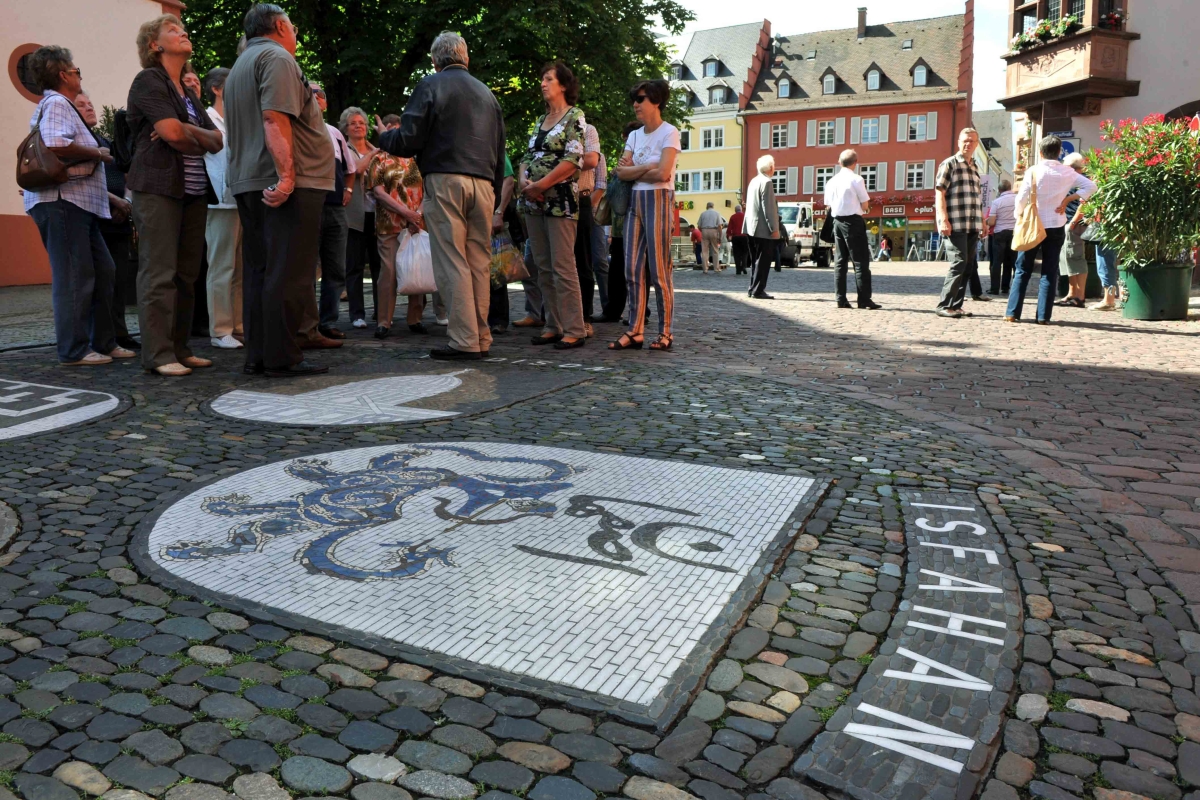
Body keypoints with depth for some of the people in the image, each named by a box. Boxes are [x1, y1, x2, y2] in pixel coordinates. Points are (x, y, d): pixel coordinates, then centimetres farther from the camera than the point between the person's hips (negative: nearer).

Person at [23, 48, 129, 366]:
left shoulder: (61, 105, 24)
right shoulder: (56, 104, -8)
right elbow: (55, 145, -24)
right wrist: (97, 153, -11)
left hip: (77, 203, 10)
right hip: (61, 201, -10)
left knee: (103, 271, 12)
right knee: (75, 277, -8)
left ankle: (103, 342, 18)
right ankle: (73, 350, -3)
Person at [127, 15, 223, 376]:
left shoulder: (188, 93, 23)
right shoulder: (148, 81, 1)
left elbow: (218, 140, 11)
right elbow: (172, 132, -14)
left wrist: (186, 135, -7)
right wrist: (202, 141, 5)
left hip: (194, 191, 7)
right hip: (158, 188, -7)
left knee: (186, 274, 5)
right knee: (159, 273, -10)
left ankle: (180, 349, 9)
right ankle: (158, 355, -10)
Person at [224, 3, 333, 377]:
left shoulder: (240, 65, 26)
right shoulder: (277, 57, -5)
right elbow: (275, 118, -19)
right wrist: (287, 174, -26)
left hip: (249, 183, 10)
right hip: (288, 185, -10)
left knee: (259, 271, 9)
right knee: (288, 273, -8)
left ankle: (257, 356, 11)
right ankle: (282, 357, -7)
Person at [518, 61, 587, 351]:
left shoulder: (574, 116, -1)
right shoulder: (541, 120, 19)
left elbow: (574, 159, -13)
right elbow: (528, 156, 17)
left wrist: (540, 185, -15)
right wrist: (523, 181, -4)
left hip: (559, 199, -7)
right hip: (534, 200, 7)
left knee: (562, 266, -10)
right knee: (543, 267, 6)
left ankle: (574, 330, -6)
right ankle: (554, 326, 12)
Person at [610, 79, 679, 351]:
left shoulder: (669, 133, -4)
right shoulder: (634, 135, 16)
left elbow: (662, 174, -15)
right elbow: (621, 172, 6)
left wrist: (632, 171, -2)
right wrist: (647, 167, -8)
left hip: (659, 200, -7)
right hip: (635, 201, 7)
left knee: (659, 270, -6)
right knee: (633, 269, 1)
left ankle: (665, 332, 0)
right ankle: (635, 331, 3)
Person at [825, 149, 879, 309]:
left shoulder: (832, 181, 8)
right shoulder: (856, 179, -9)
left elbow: (828, 205, 12)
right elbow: (865, 205, -6)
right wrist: (859, 207, 13)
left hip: (837, 221, 6)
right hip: (853, 221, -6)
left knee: (840, 261, 8)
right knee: (861, 261, -2)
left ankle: (841, 299, 6)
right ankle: (864, 299, -4)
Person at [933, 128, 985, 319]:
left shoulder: (974, 168, 21)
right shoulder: (949, 164, -1)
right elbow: (940, 193, -8)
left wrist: (982, 222, 19)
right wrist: (944, 220, -18)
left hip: (972, 226, 8)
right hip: (955, 225, -7)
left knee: (968, 265, 6)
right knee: (959, 263, -12)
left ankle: (956, 305, 11)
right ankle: (944, 306, -7)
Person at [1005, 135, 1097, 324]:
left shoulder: (1033, 171, -8)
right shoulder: (1067, 172, 1)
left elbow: (1021, 198, -8)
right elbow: (1090, 186, 3)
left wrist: (1020, 218, 5)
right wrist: (1068, 200, 1)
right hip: (1056, 226, 2)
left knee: (1023, 270, 5)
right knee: (1049, 272, 4)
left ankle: (1012, 313, 1)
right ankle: (1043, 316, 0)